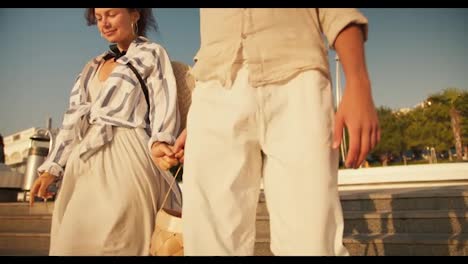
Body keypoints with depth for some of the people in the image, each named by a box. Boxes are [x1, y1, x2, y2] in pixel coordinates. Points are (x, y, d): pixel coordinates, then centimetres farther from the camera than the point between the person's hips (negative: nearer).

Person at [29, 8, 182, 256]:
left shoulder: (152, 54, 8)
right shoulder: (94, 66, 23)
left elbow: (163, 106, -5)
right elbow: (74, 118, 17)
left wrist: (160, 142, -25)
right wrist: (51, 168, 9)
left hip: (125, 157, -6)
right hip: (85, 162, 6)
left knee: (109, 241, -11)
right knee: (74, 238, 5)